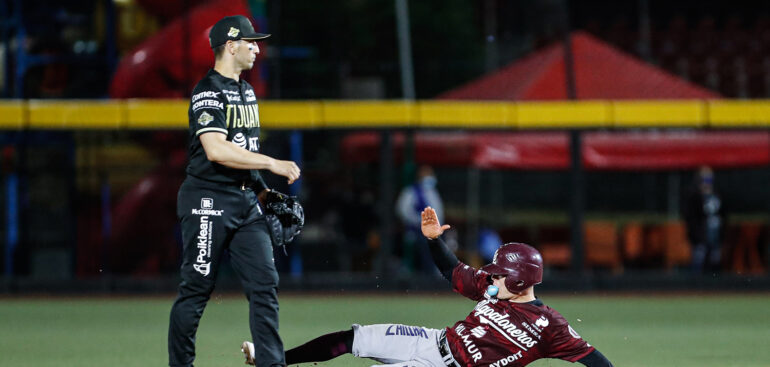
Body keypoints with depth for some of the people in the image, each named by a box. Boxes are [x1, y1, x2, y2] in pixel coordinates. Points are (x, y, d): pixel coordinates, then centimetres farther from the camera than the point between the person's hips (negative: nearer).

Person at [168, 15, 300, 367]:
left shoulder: (246, 91, 17)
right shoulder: (209, 92, -12)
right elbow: (216, 150, -25)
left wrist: (262, 189, 14)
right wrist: (272, 163, -24)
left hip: (246, 200, 8)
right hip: (209, 201, -8)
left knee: (265, 283, 0)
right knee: (196, 288, -3)